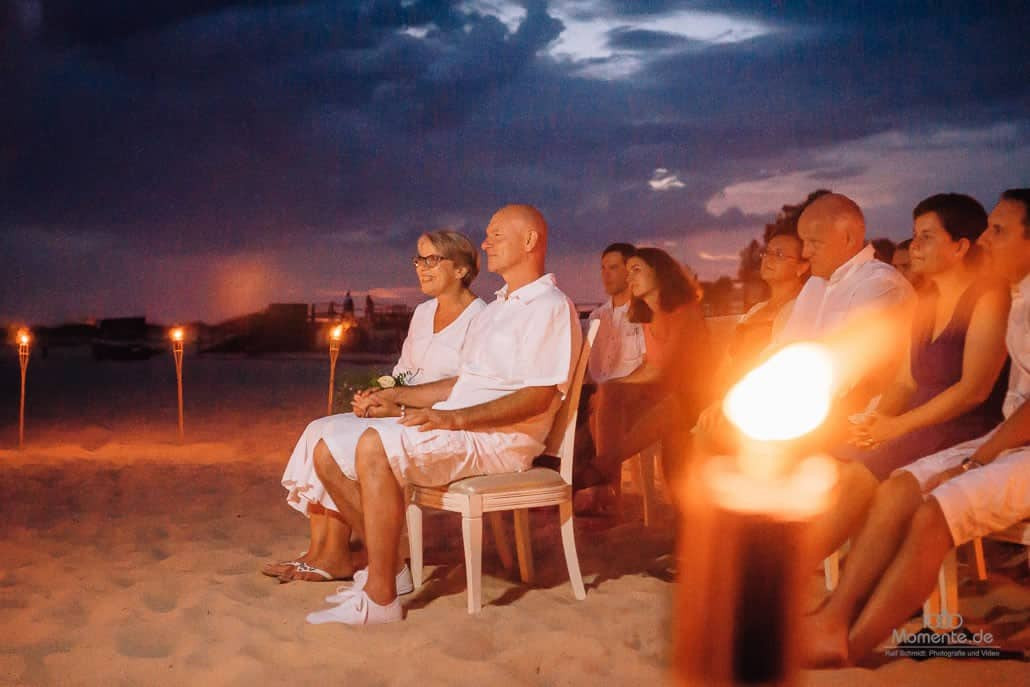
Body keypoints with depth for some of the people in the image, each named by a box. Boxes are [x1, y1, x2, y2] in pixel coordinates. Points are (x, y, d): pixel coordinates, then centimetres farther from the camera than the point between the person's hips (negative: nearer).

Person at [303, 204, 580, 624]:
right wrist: (398, 397, 16)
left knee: (374, 446, -32)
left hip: (499, 438, -10)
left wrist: (454, 418, -25)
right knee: (329, 453, -2)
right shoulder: (496, 308, 26)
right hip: (452, 425, 10)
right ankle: (386, 563, 6)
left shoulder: (550, 307, -6)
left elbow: (538, 398, -17)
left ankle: (380, 598, -26)